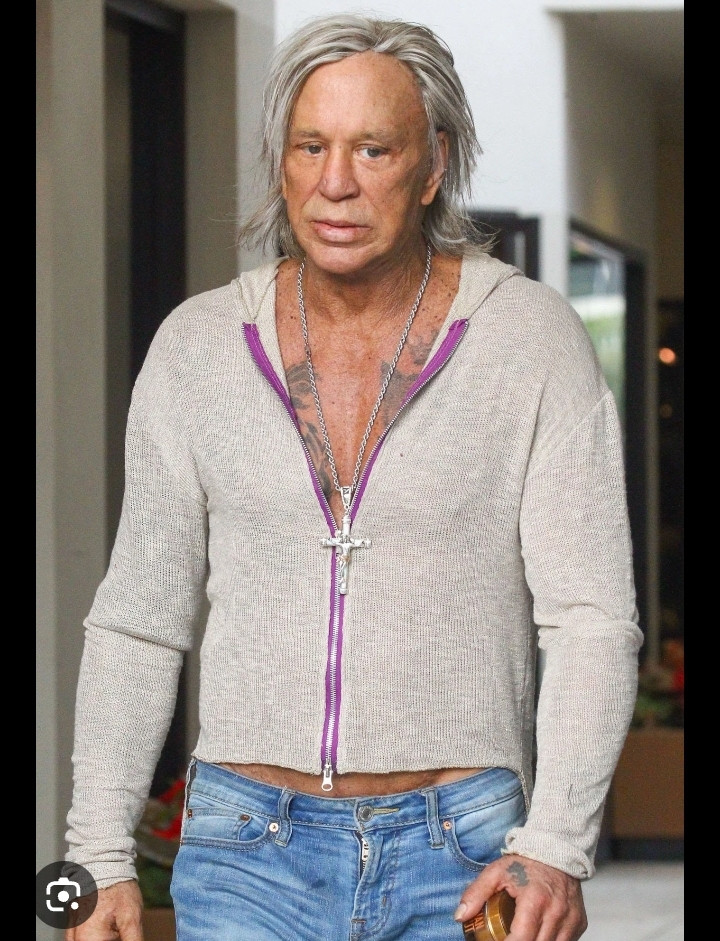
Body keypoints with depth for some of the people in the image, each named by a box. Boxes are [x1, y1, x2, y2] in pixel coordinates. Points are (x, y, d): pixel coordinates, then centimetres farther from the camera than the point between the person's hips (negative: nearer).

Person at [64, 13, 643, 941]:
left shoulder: (532, 341, -3)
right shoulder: (197, 348, 4)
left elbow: (589, 619, -7)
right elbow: (138, 621, 10)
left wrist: (556, 848, -20)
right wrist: (100, 859, 3)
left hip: (459, 861, -1)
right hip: (252, 855, 1)